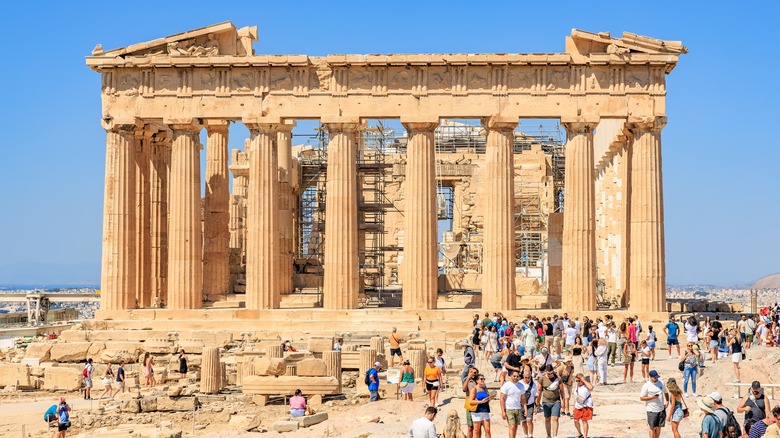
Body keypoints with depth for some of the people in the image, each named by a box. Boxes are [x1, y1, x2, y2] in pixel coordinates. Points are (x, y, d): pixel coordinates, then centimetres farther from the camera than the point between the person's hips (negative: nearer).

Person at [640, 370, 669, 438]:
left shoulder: (661, 383, 5)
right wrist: (652, 397, -19)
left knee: (659, 427, 9)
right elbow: (641, 398, -7)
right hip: (652, 410, -4)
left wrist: (667, 401, 3)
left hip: (661, 409, 4)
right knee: (653, 427, 0)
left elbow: (666, 392, 20)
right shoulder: (646, 386, -9)